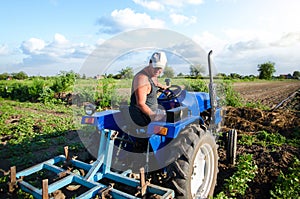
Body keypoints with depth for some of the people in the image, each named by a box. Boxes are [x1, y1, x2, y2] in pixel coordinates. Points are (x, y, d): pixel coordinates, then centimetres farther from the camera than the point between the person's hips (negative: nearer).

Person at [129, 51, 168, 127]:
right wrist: (153, 116, -25)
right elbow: (140, 104, -26)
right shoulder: (142, 78, -25)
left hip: (152, 111, 10)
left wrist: (162, 86, 46)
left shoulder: (153, 74, 4)